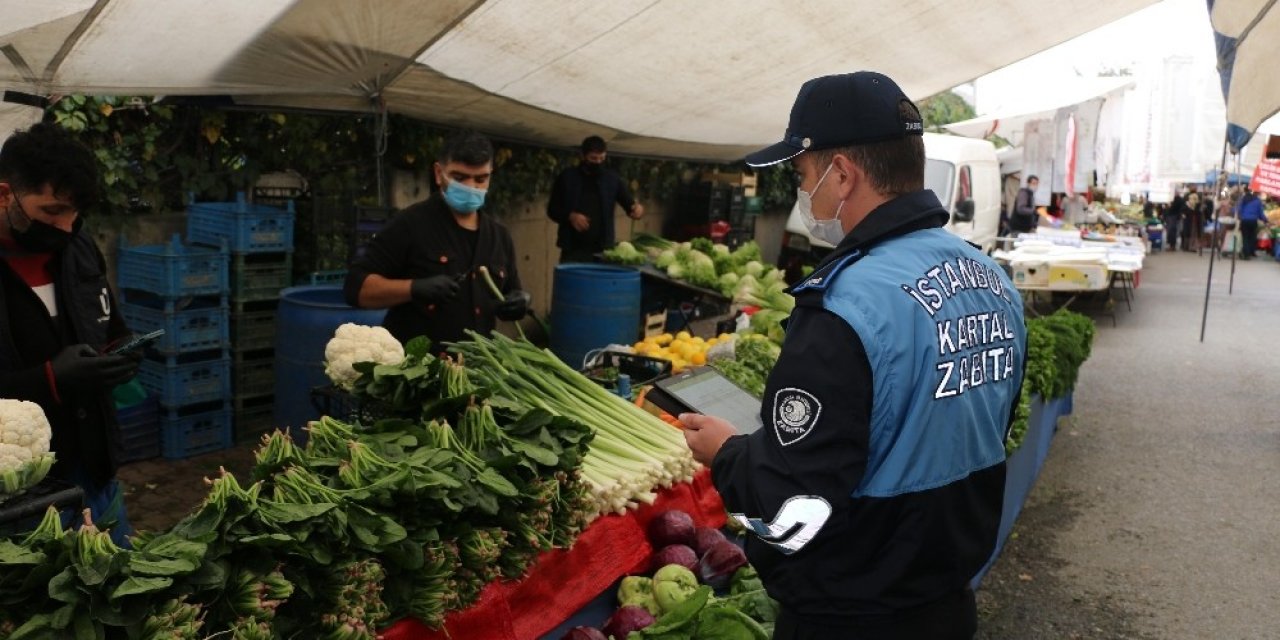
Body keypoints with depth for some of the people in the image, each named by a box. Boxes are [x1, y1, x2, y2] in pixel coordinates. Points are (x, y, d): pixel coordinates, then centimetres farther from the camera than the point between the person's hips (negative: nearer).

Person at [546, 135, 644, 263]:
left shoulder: (613, 179, 6)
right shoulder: (567, 177, 3)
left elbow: (629, 203, 3)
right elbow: (552, 209, 4)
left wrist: (637, 208, -21)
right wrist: (570, 216, -15)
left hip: (602, 249, 1)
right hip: (573, 249, -1)